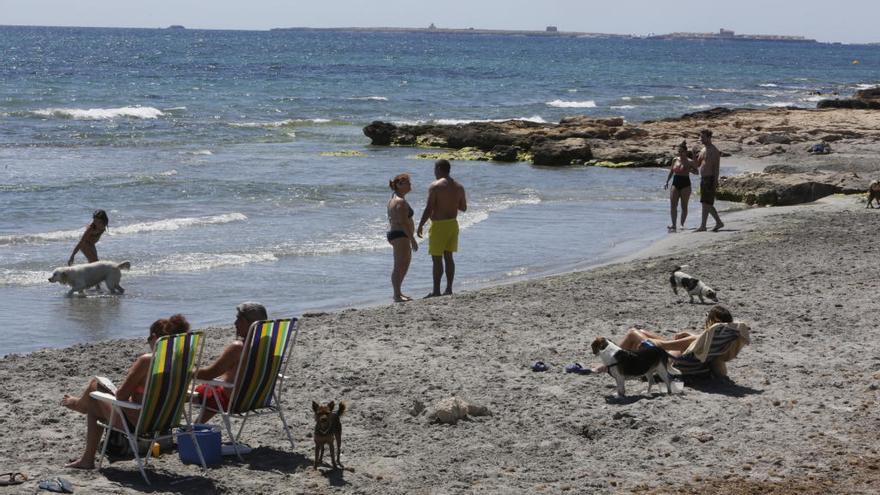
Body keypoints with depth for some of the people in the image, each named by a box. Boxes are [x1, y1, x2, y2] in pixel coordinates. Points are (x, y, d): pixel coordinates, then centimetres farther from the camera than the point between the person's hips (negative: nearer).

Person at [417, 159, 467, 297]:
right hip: (453, 224, 7)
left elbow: (428, 209, -17)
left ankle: (436, 290, -2)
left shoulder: (435, 186, -14)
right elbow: (463, 208, 13)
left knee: (437, 259, -2)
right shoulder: (459, 186, 6)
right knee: (448, 257, 12)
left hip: (439, 225, -6)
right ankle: (449, 289, 13)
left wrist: (420, 226, -9)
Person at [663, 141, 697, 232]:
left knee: (684, 206, 3)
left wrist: (690, 170, -24)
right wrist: (667, 182, 11)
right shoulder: (675, 160, 9)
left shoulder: (689, 162, -4)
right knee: (673, 205, -6)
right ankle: (673, 225, -4)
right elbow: (671, 172, 18)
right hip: (675, 183, 4)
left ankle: (682, 224, 15)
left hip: (685, 184, -4)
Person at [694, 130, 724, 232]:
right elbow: (698, 164, 20)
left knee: (705, 203, -10)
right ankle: (719, 222, 20)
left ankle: (703, 226, -10)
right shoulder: (703, 150, 16)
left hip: (710, 179, -9)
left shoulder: (714, 151, -11)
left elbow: (717, 166, -16)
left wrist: (716, 181, -21)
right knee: (707, 204, 11)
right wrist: (695, 156, 0)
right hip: (703, 178, 9)